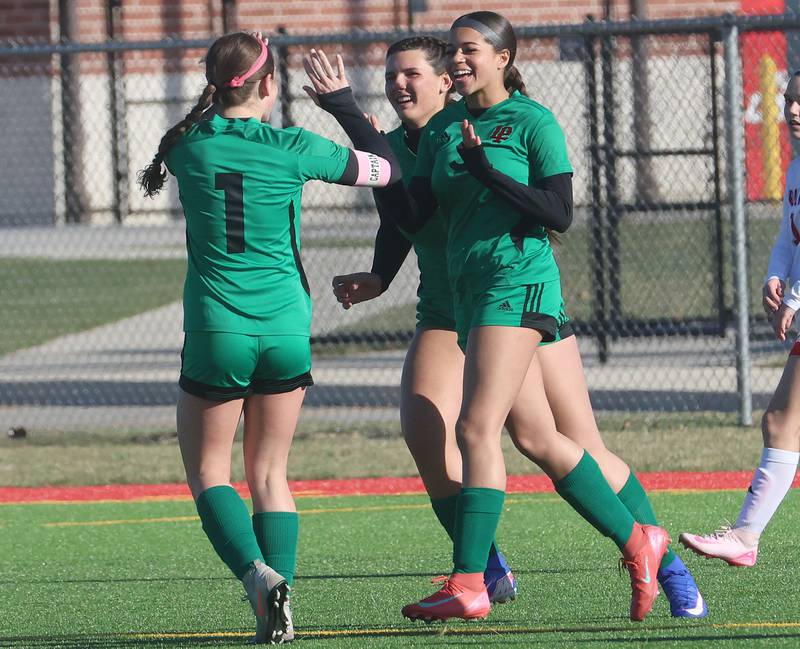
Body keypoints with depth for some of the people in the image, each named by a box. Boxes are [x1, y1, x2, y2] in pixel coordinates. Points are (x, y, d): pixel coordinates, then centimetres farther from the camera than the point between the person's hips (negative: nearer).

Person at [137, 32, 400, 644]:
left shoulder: (188, 147, -4)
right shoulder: (293, 150, -5)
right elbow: (387, 168, 8)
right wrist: (345, 101, 18)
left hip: (216, 329, -1)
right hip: (286, 326, 1)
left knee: (209, 470, 10)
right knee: (270, 473, 13)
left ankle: (257, 571, -15)